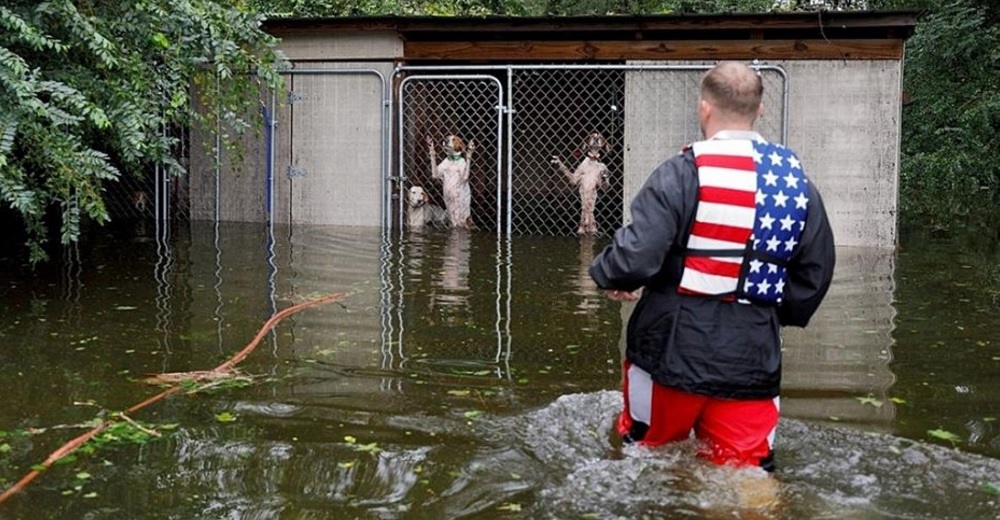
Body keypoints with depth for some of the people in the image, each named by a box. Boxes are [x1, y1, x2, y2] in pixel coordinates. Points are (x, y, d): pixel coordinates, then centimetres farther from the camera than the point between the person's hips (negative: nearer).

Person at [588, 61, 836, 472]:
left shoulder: (682, 173, -12)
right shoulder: (798, 183, 6)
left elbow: (635, 256, -20)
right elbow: (815, 274, 10)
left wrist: (606, 275, 2)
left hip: (673, 350, -4)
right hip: (753, 357, 4)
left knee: (645, 459, 19)